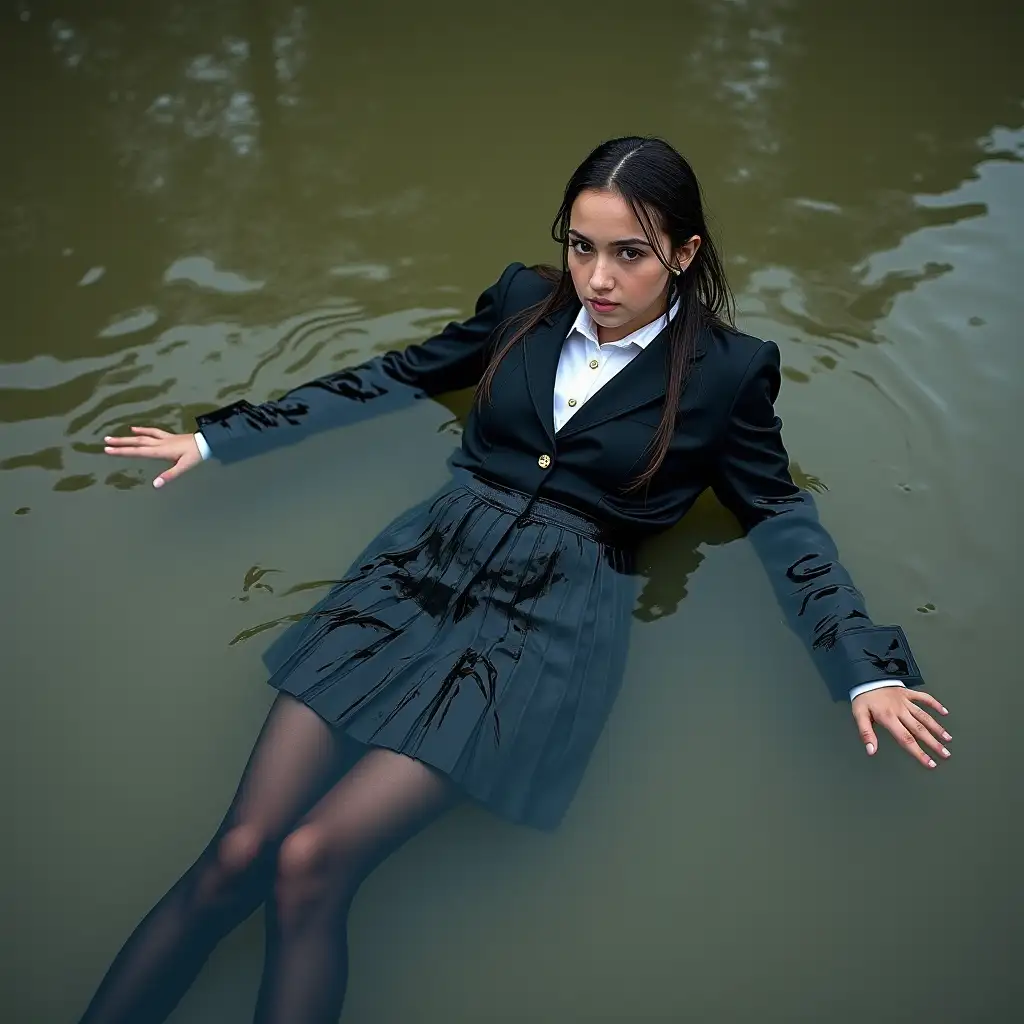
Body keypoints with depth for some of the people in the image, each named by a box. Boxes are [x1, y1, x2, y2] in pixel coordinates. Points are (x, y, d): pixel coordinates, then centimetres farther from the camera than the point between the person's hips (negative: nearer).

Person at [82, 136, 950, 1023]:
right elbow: (396, 378, 17)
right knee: (235, 855, -8)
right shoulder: (526, 300, 10)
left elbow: (780, 516, 8)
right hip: (428, 560, 4)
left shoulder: (727, 369, 3)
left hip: (556, 614, -3)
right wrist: (217, 438, 19)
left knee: (310, 863, -17)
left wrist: (868, 667, -3)